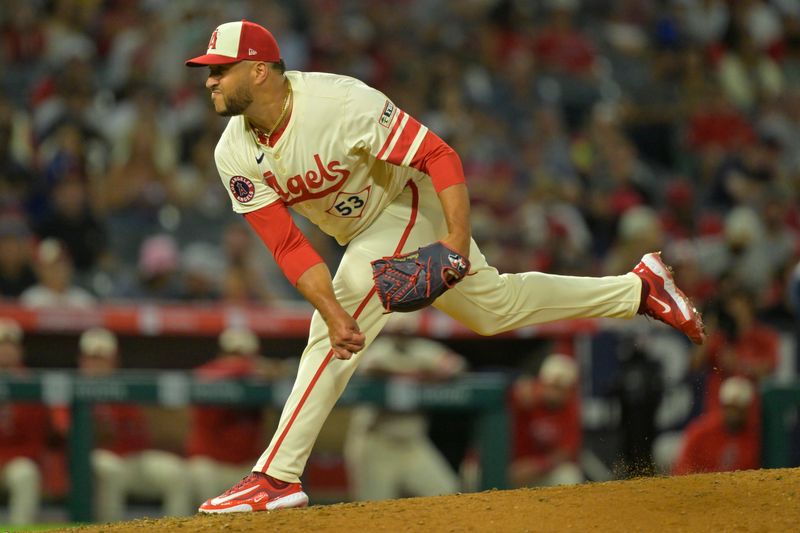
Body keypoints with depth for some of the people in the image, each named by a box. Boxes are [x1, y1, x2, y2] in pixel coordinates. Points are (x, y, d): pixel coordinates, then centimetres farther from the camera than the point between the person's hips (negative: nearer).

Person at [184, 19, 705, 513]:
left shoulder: (339, 102, -33)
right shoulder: (236, 156, -14)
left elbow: (438, 155, -30)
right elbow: (288, 246, -16)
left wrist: (458, 237, -42)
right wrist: (331, 311, -31)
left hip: (408, 207, -7)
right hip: (363, 233, 7)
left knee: (330, 342, -20)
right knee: (495, 307, 19)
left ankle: (276, 478, -15)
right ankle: (638, 287, 33)